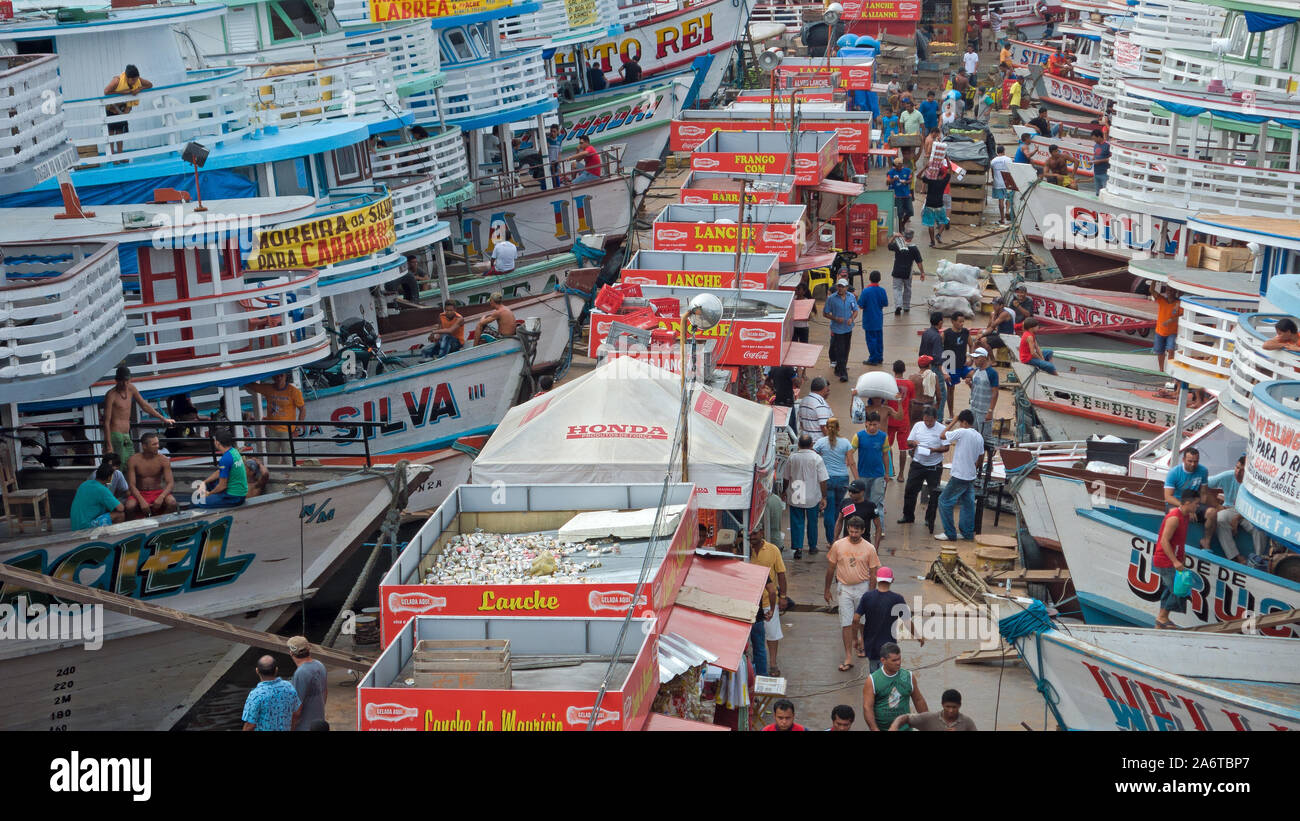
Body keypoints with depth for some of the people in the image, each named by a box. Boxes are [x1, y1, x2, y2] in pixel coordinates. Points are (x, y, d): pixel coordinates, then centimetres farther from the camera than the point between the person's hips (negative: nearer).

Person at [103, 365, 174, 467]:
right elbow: (106, 422, -14)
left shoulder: (131, 389, 9)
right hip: (115, 435, -7)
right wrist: (109, 445, -18)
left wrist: (163, 419, 27)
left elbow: (144, 406, 23)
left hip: (127, 436, 7)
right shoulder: (111, 395, -12)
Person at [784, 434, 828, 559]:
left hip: (795, 497, 1)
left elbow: (786, 478, 7)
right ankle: (812, 547, 26)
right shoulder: (817, 458, -9)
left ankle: (798, 548, -3)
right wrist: (824, 497, 0)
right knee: (812, 522, 15)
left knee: (797, 522, 5)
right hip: (813, 497, -1)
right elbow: (822, 480, -8)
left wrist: (785, 492, 22)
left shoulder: (792, 457, -3)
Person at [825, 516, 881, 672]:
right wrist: (827, 589, 8)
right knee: (846, 623, -4)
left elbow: (873, 574, -2)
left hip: (862, 587, 0)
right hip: (844, 588, 0)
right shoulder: (838, 545, -5)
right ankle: (848, 658, -3)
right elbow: (831, 568, 4)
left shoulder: (869, 548, -6)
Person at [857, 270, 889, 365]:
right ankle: (880, 358, 23)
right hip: (879, 320, 5)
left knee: (871, 339, 3)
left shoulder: (866, 291, -19)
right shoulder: (882, 291, -5)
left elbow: (860, 306, -16)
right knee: (879, 338, 15)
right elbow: (885, 304, 3)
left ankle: (873, 359, 7)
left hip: (869, 320, -5)